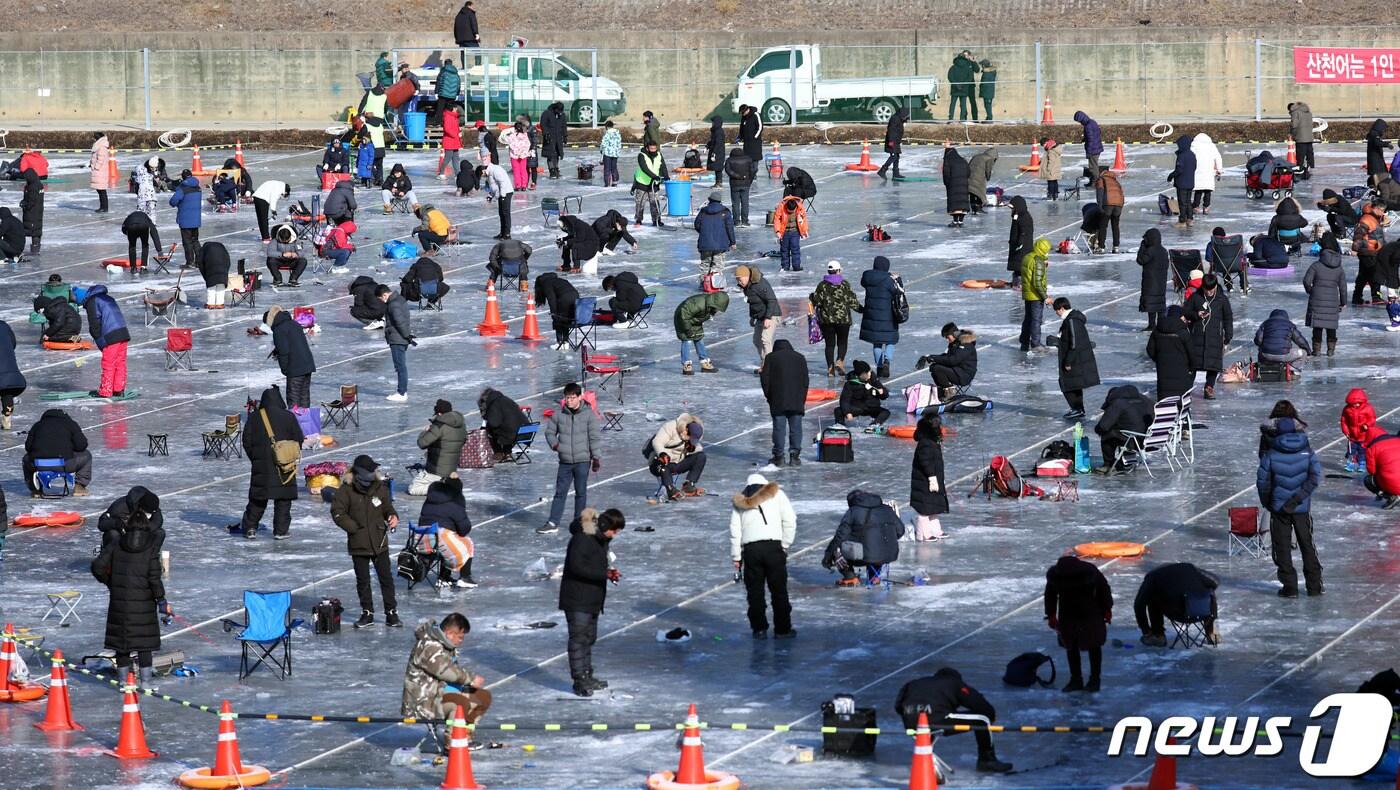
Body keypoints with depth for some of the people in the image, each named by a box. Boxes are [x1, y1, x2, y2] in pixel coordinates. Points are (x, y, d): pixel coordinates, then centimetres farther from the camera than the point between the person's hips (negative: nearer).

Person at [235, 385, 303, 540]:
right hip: (284, 464, -1)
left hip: (261, 464, 1)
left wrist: (254, 458, 13)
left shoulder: (254, 418, -1)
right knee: (283, 498, 6)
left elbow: (247, 441, 1)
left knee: (257, 498, 10)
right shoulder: (289, 417, -4)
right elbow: (299, 440, 1)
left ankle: (250, 527, 12)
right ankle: (281, 530, 5)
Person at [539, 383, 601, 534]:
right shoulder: (558, 414, 0)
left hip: (582, 460, -2)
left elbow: (594, 437, -5)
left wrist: (597, 458, -7)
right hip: (565, 461, 2)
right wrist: (554, 444, -7)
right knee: (560, 492, 4)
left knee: (581, 492, 8)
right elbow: (549, 431, 13)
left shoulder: (588, 414, -7)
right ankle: (552, 523, 6)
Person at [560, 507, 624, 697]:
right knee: (579, 638, -6)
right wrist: (605, 574, -25)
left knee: (589, 637, 17)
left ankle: (587, 676, 28)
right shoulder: (582, 539, -20)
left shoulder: (602, 539, 11)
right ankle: (579, 680, -4)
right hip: (577, 598, -10)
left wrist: (609, 572, 1)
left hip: (592, 599, 10)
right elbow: (577, 567, -27)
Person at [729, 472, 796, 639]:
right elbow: (790, 520, 5)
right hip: (773, 546, -1)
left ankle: (759, 629, 13)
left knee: (755, 592, 11)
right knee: (779, 590, 6)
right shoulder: (776, 494, 13)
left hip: (750, 549, 2)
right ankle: (782, 629, 10)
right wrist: (785, 545, 13)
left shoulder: (740, 502, 18)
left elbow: (734, 530, 11)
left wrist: (736, 557, 14)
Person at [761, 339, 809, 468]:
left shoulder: (771, 358, 4)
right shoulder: (800, 358, 12)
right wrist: (803, 400, 15)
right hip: (797, 401, 2)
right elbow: (805, 381, 11)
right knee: (795, 428, 5)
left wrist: (768, 395, 8)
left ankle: (778, 457, 1)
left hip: (778, 401, -2)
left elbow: (764, 378, -1)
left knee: (779, 427, 0)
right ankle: (794, 456, 2)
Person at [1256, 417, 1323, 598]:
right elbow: (1315, 476, -12)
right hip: (1302, 508, 2)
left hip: (1279, 507, -2)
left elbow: (1263, 482, -6)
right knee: (1307, 545, 14)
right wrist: (1299, 498, -13)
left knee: (1282, 547, 7)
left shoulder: (1271, 455, -8)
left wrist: (1266, 503, 10)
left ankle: (1290, 586, 4)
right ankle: (1314, 585, 17)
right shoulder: (1307, 452, -3)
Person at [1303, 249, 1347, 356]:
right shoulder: (1340, 269, 7)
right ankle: (1331, 349, 11)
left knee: (1317, 325, 3)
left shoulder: (1316, 265, -2)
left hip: (1317, 299, -2)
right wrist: (1343, 302, 14)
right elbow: (1343, 287, 6)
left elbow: (1306, 281, -8)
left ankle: (1316, 348, 4)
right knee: (1331, 325, 11)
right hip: (1332, 300, 2)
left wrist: (1309, 290, 11)